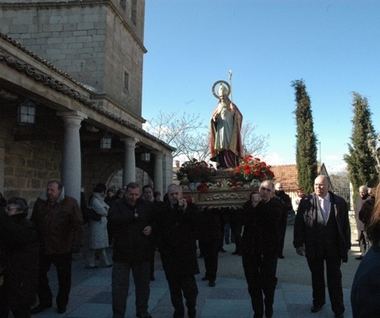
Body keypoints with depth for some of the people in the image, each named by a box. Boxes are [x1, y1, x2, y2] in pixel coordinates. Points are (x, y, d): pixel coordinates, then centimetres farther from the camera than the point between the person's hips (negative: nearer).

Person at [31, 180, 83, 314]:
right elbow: (33, 223, 10)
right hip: (42, 247, 4)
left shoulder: (70, 203, -9)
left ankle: (62, 303, 30)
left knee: (64, 278, 10)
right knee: (40, 275, 13)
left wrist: (75, 243, -16)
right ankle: (45, 301, 34)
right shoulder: (40, 202, 4)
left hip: (63, 249, -3)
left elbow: (77, 224, -11)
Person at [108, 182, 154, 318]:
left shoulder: (146, 207, 4)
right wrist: (133, 217, -22)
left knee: (143, 285, 16)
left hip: (142, 252, 3)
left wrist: (151, 227, -6)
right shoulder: (117, 206, -5)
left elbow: (155, 221, 15)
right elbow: (112, 221, -22)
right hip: (122, 253, -3)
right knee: (119, 286, 3)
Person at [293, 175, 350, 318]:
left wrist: (346, 246, 0)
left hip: (334, 247, 0)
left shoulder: (340, 202, -3)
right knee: (316, 276, 16)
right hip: (313, 247, 0)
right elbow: (299, 224, -5)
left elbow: (345, 225, 1)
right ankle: (318, 302, 35)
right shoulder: (306, 202, -6)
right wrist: (298, 244, -8)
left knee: (335, 278, 7)